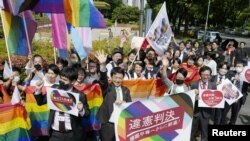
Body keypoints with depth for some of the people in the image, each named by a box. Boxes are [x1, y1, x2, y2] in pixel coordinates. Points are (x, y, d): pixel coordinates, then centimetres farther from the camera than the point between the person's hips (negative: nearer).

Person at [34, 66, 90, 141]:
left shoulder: (80, 95, -12)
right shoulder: (54, 89, 0)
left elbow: (87, 114, -7)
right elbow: (40, 102, 11)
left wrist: (81, 110, -28)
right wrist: (38, 90, -5)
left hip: (72, 135, -3)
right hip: (55, 133, 3)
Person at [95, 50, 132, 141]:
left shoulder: (126, 90, 13)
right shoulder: (107, 88, 3)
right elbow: (103, 79, -16)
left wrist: (123, 102, -16)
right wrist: (102, 65, -33)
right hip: (107, 121, -3)